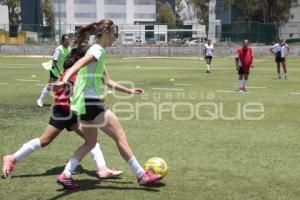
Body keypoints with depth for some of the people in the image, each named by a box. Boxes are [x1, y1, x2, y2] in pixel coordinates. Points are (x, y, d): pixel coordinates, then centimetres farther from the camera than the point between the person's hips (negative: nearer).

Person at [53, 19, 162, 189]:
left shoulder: (98, 51, 20)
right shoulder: (98, 50, -10)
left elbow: (107, 82, 23)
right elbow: (78, 65, -29)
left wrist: (129, 91, 25)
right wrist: (64, 80, -45)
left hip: (86, 103, 10)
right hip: (91, 102, -10)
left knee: (90, 143, 18)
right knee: (120, 136, -4)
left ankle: (65, 175, 15)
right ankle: (142, 175, 2)